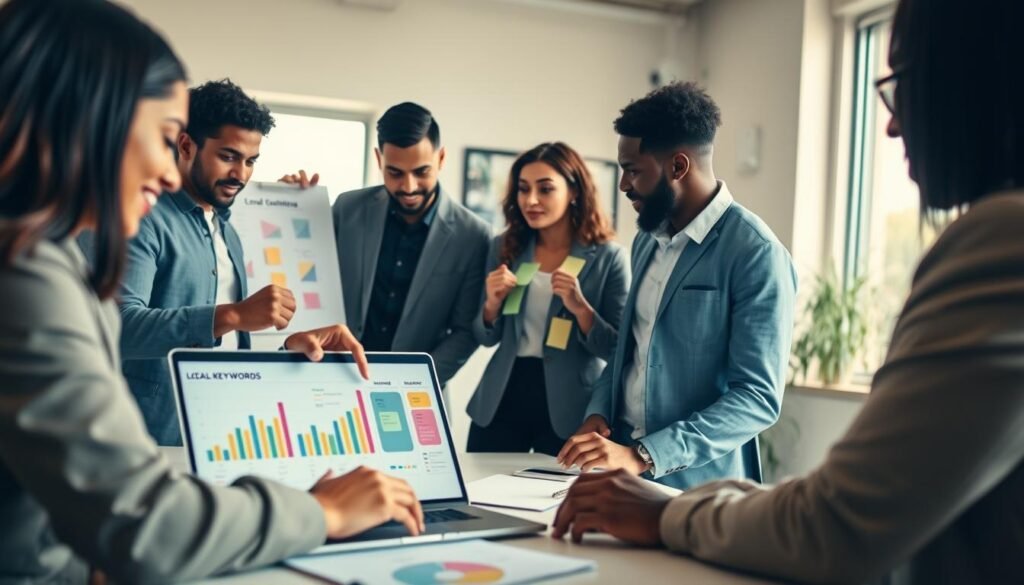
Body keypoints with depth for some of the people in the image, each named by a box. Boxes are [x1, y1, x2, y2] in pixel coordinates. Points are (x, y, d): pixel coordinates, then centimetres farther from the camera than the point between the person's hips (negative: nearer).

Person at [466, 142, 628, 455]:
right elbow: (486, 338, 9)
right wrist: (493, 303, -11)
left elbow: (616, 349, -7)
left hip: (568, 408, -3)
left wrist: (579, 306, -23)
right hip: (501, 400, 3)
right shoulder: (504, 247, 4)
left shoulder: (608, 257, -6)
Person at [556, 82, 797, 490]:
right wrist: (598, 414, 1)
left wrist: (643, 456, -25)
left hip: (697, 487, -6)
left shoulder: (755, 254, -14)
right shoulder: (647, 241, 9)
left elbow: (758, 398, -19)